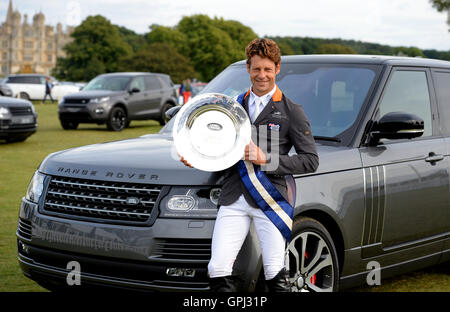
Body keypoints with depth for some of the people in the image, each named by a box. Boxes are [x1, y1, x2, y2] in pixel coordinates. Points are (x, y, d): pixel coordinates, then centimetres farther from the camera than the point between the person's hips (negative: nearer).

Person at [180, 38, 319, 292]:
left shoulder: (291, 111, 4)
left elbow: (311, 161, -2)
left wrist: (267, 160, -13)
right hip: (234, 199, 3)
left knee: (275, 275, -4)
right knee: (218, 270, -9)